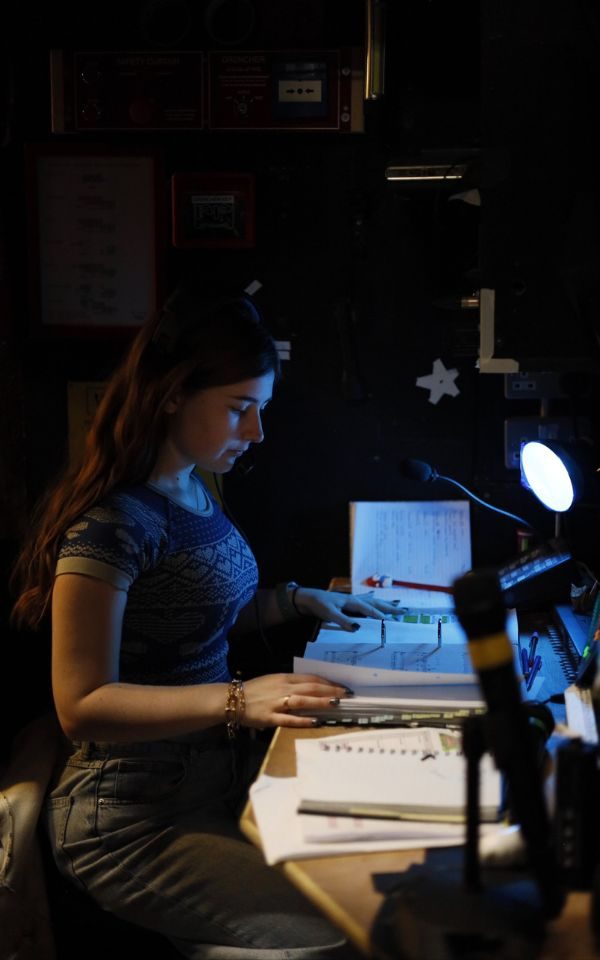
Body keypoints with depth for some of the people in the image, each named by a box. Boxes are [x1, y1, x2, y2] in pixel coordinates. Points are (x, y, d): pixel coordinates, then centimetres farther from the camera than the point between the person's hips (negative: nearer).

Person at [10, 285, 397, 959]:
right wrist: (238, 700, -30)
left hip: (216, 771, 9)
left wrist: (301, 600, 9)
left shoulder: (194, 491, 7)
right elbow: (82, 704, -21)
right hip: (137, 822, -9)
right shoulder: (113, 521, -20)